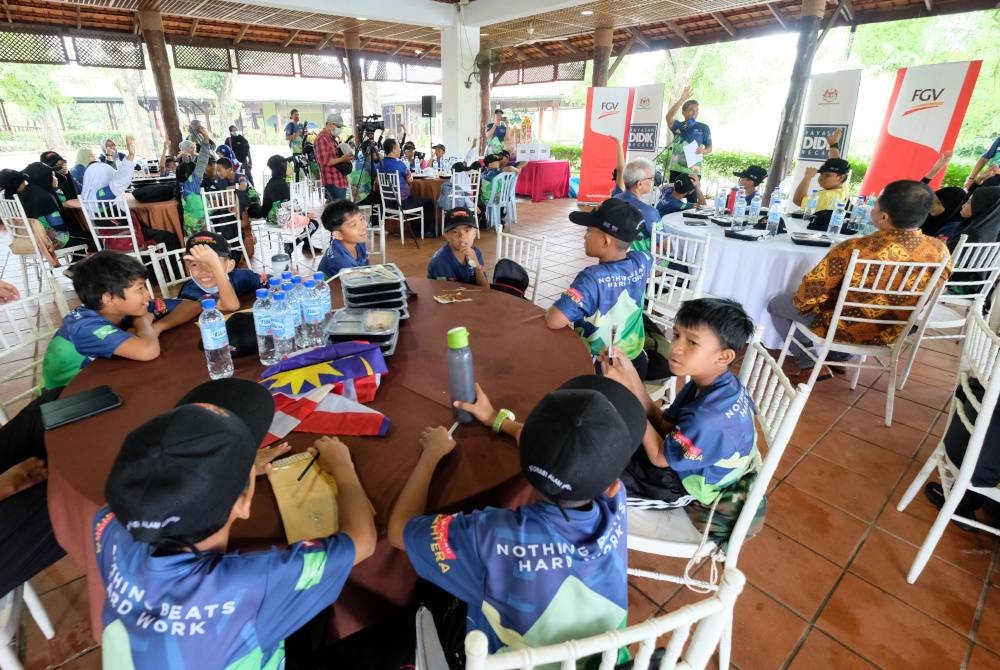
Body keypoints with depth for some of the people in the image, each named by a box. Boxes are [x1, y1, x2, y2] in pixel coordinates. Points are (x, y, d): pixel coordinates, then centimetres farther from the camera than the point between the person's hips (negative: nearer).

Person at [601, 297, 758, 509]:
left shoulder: (709, 418, -39)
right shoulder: (718, 384, -14)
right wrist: (632, 377, -21)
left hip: (684, 485, -7)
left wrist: (628, 391, -30)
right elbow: (665, 425, -9)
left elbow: (659, 457, -24)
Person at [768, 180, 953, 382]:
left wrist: (801, 304, -3)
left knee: (776, 304, 15)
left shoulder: (854, 249, -33)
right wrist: (890, 314, 19)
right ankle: (839, 359, 34)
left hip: (842, 330, -6)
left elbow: (810, 294, -26)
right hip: (887, 335, 6)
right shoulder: (940, 251, -14)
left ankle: (810, 366, 12)